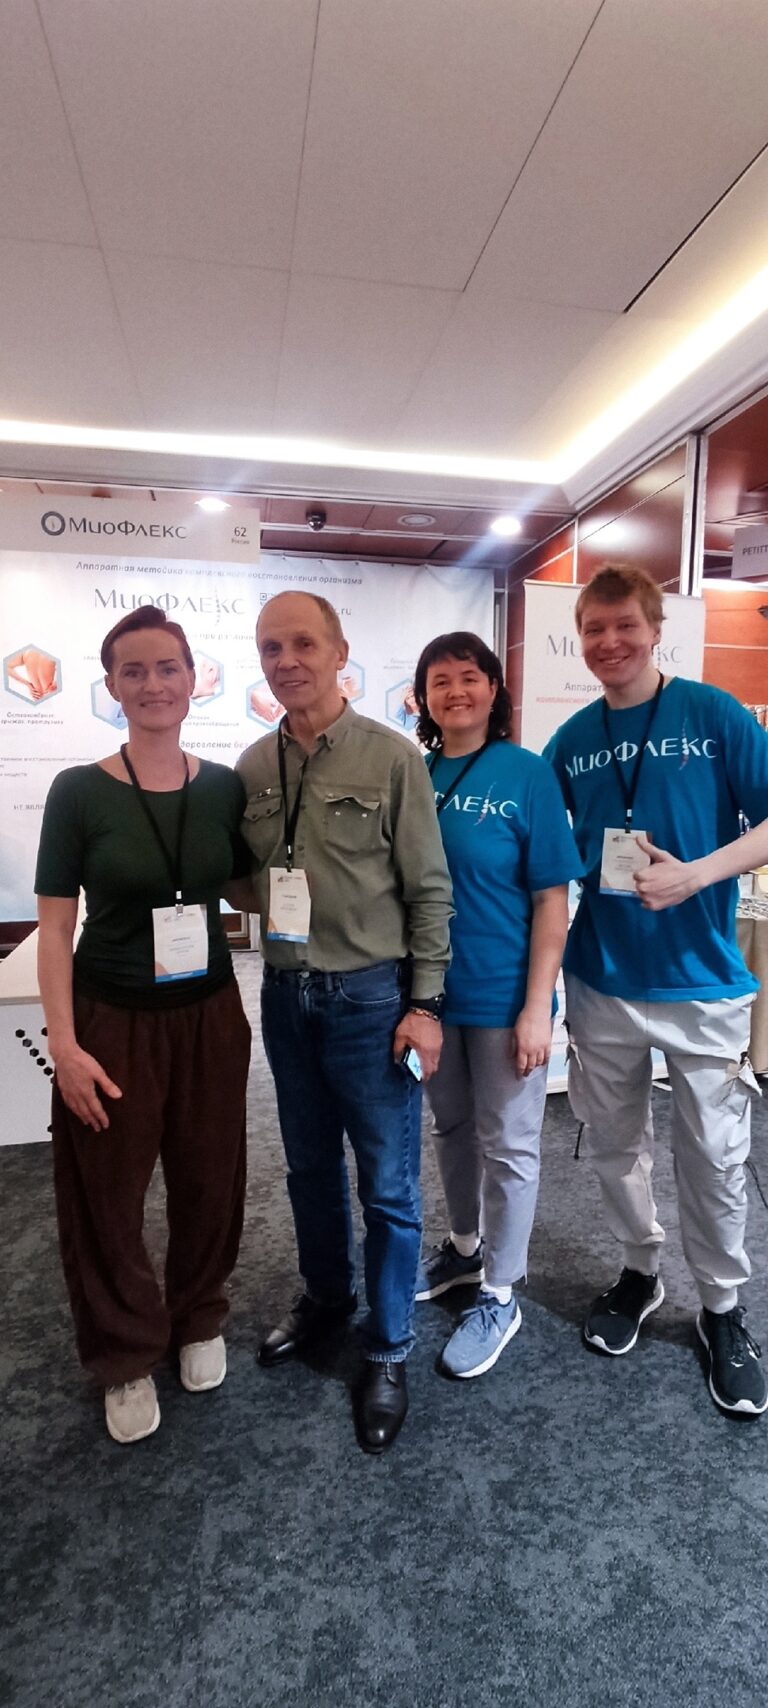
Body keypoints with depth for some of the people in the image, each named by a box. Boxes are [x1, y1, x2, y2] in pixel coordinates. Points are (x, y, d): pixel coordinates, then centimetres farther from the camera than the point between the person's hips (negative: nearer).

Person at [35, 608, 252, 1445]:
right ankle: (127, 1356, 37)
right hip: (113, 1022, -2)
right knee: (109, 1193, 11)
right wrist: (63, 1043, -12)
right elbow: (55, 927, -8)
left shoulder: (225, 787, -1)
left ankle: (198, 1320, 43)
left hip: (209, 1014, 3)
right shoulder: (79, 791, -9)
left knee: (208, 1179, 15)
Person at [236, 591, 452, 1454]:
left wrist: (423, 1004, -11)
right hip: (285, 994, 5)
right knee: (310, 1165, 22)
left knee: (387, 1184, 9)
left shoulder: (391, 757, -10)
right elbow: (244, 874, 12)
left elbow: (429, 891, -9)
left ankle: (387, 1351, 31)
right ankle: (325, 1296, 47)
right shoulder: (253, 765, 4)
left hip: (371, 995, -4)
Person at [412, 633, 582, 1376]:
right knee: (451, 1129, 21)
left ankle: (500, 1295, 31)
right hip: (432, 990, 5)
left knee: (507, 1146, 11)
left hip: (503, 996, -4)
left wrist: (536, 1007, -15)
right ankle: (465, 1248, 45)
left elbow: (551, 901, -11)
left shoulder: (527, 774, -11)